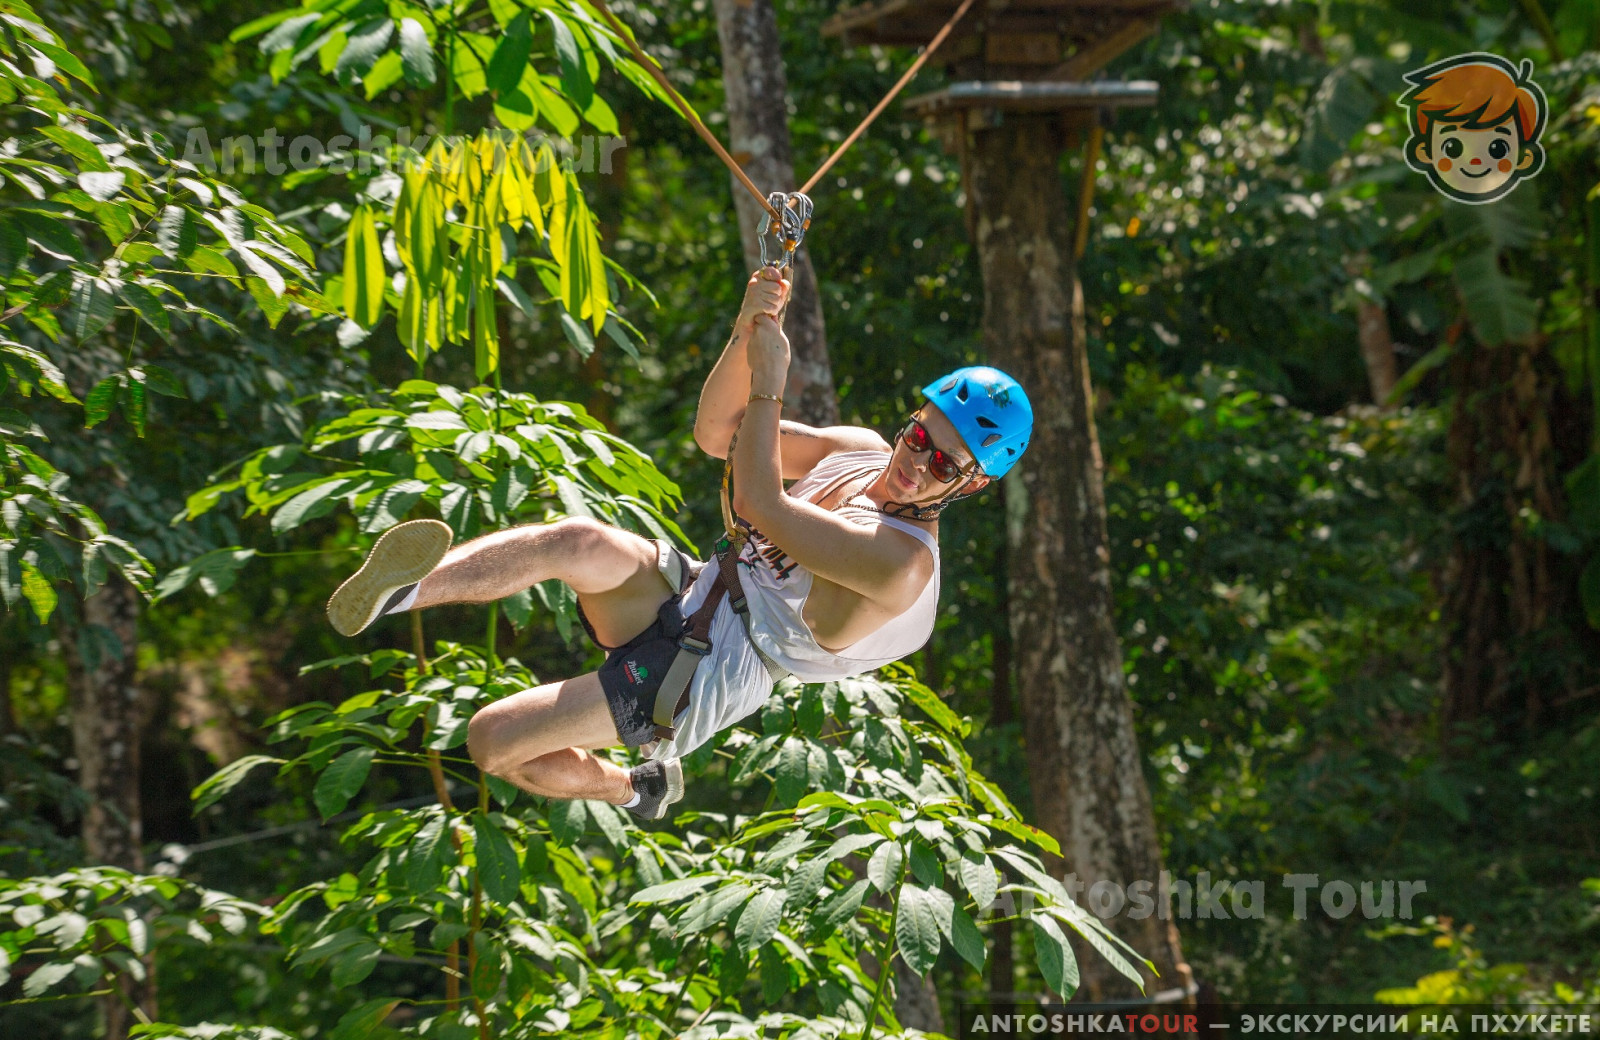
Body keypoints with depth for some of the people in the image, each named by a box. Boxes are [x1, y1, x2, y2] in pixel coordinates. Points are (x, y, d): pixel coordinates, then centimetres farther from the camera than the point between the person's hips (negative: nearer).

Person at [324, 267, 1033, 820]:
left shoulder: (906, 561, -23)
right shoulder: (860, 451, 5)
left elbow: (758, 502, -26)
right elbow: (716, 434, 4)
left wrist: (769, 378, -19)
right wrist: (748, 333, -12)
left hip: (707, 671, -7)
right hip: (686, 594, 7)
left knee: (492, 742, -17)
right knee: (582, 542, -31)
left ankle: (622, 784, 8)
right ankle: (404, 591, -43)